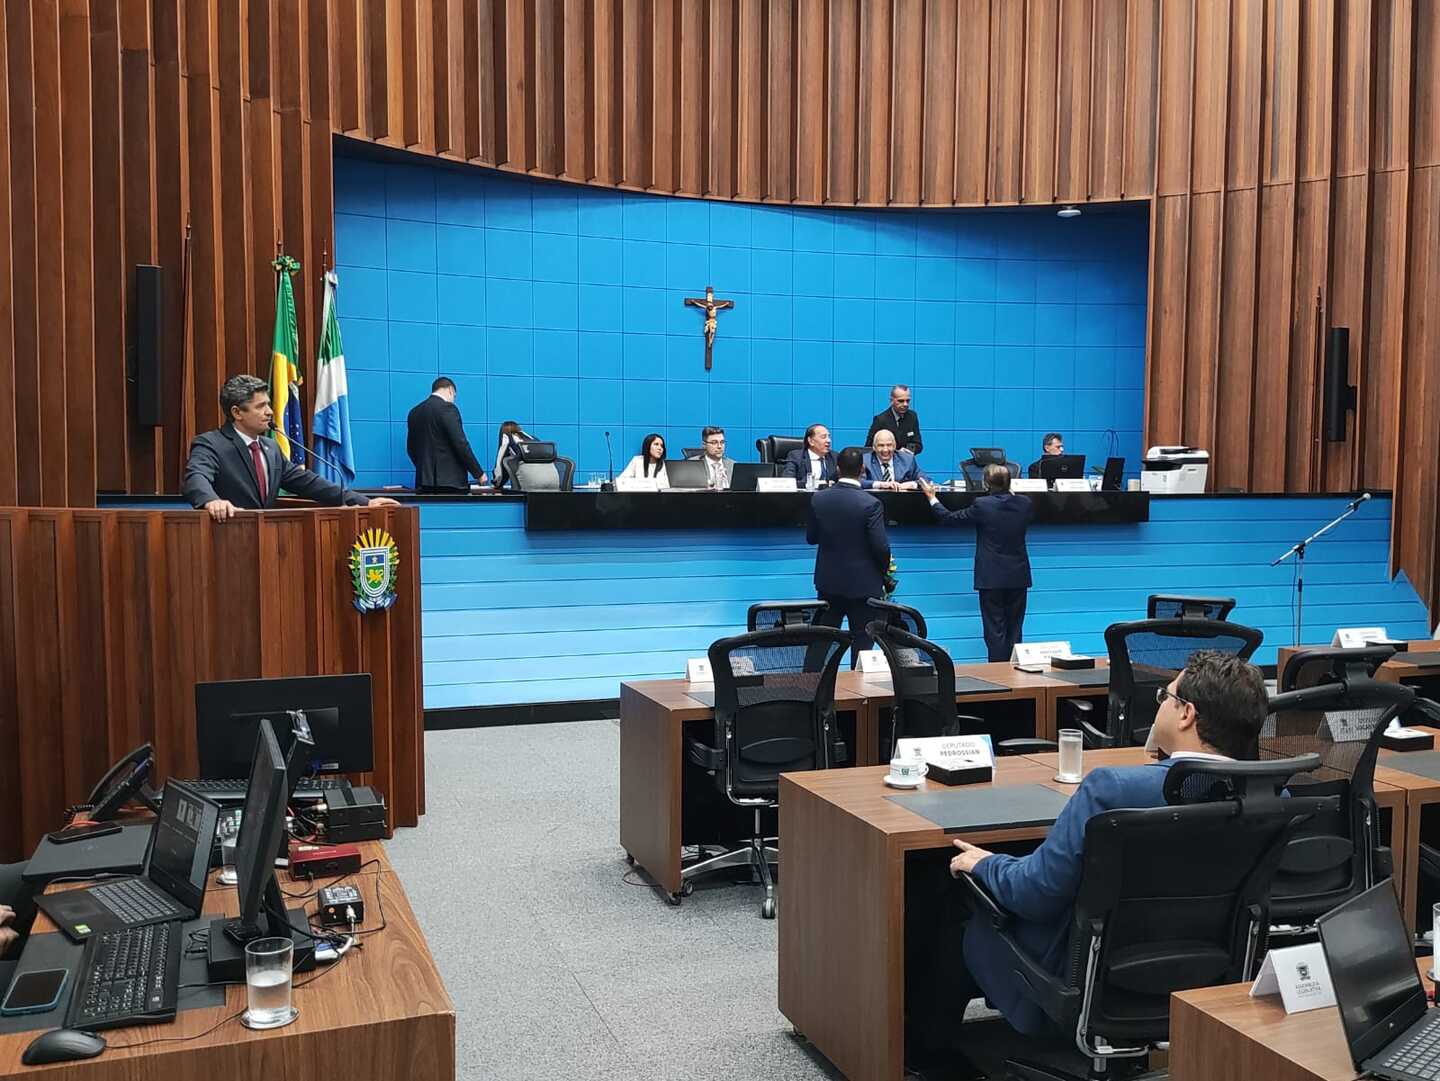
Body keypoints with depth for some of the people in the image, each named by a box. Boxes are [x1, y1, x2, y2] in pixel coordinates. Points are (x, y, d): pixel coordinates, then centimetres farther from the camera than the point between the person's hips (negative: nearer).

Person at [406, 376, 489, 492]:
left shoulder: (414, 412, 14)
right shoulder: (447, 408, -8)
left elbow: (411, 448, 18)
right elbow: (461, 444, -13)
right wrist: (479, 473, -6)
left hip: (424, 480, 7)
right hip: (450, 480, -7)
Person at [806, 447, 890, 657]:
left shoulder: (818, 499, -5)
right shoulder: (871, 504, -18)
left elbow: (810, 538, 5)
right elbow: (881, 547, -17)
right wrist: (883, 571, 1)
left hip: (828, 582, 4)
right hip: (863, 584, -4)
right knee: (862, 641, 6)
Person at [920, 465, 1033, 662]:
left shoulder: (981, 505, -15)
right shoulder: (1024, 503, -3)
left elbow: (950, 518, -4)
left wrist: (932, 498, 11)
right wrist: (1011, 494, 33)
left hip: (991, 577, -4)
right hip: (1018, 577, 4)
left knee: (995, 630, 2)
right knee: (1015, 630, 12)